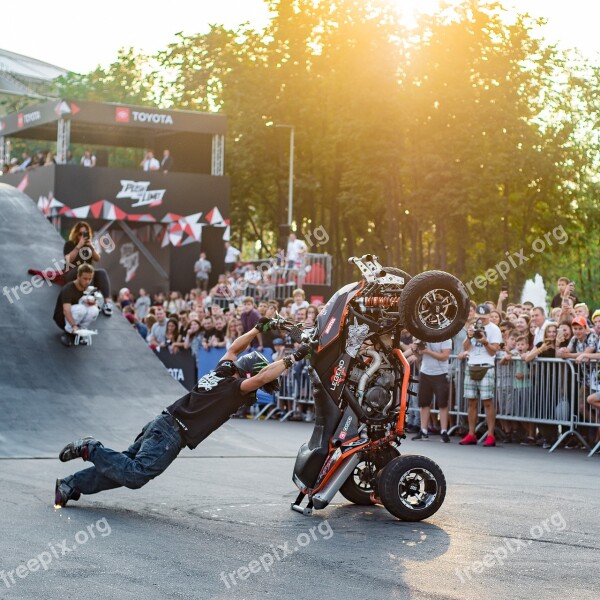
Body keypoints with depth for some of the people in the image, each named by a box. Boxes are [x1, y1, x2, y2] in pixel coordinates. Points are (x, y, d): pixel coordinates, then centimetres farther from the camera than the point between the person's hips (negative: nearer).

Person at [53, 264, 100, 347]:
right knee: (81, 308, -35)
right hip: (62, 318, -6)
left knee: (94, 310, -23)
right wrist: (74, 326, -56)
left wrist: (93, 302, -27)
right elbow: (66, 310, -40)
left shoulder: (87, 289, -2)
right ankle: (68, 333, -17)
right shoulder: (68, 289, -26)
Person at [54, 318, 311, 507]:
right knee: (136, 475, -20)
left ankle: (71, 484, 4)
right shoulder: (234, 386, -6)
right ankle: (92, 449, -14)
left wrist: (259, 328, 37)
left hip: (162, 422, 9)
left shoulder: (221, 371, 17)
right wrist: (293, 358, -16)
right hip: (173, 433, -9)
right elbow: (262, 377, -21)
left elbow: (234, 348, 34)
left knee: (124, 468, 8)